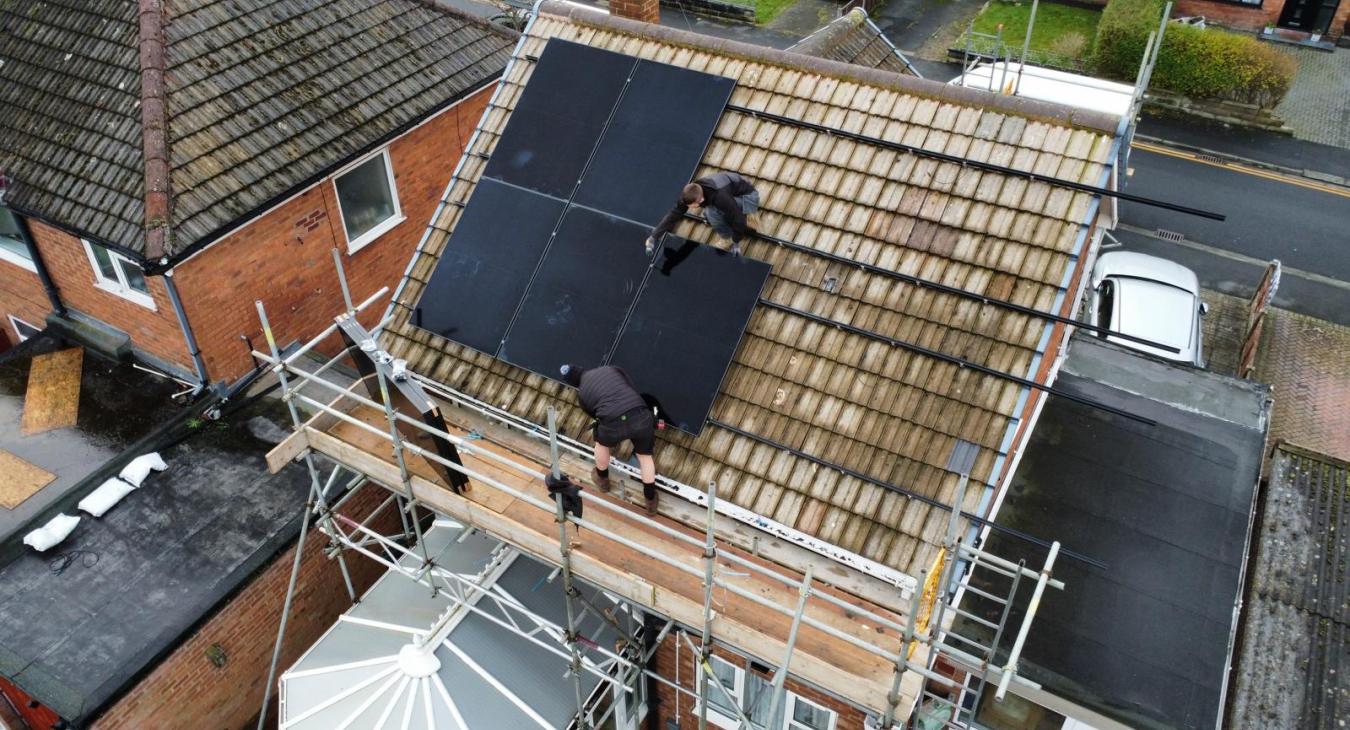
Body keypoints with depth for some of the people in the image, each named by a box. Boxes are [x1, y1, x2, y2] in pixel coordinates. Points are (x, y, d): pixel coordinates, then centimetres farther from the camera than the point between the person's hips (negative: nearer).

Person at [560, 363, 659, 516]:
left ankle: (602, 478, 59)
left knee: (602, 443, 36)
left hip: (614, 423, -1)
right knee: (645, 456, 28)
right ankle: (650, 500, 40)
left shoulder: (582, 393, 22)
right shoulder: (612, 369, 23)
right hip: (641, 415, 1)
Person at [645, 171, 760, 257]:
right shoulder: (689, 194, -19)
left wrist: (736, 243, -19)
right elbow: (674, 214, -14)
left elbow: (738, 219, -32)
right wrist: (653, 237, -20)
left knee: (712, 212, -29)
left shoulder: (720, 197, -40)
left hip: (748, 197, -8)